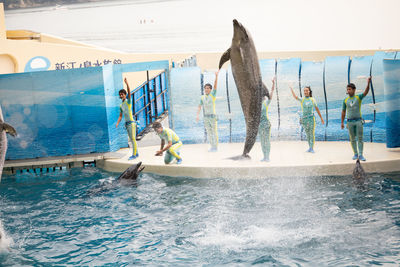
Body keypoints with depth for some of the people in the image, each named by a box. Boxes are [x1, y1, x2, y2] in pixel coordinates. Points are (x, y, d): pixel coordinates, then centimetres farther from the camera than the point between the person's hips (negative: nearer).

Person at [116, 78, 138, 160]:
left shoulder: (128, 101, -3)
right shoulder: (121, 106, 15)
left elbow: (129, 92, -19)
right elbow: (120, 116, 15)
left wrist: (127, 83, -33)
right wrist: (117, 123, -1)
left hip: (131, 122, -7)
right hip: (126, 123, 7)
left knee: (133, 139, -8)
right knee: (131, 139, 11)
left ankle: (134, 154, -7)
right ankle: (136, 153, 18)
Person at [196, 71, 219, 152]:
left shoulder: (212, 94, -4)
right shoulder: (202, 97, 9)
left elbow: (215, 85, -16)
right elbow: (199, 107, 7)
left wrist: (216, 76, -26)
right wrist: (197, 115, -5)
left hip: (213, 116, -5)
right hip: (206, 117, 5)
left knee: (214, 132, -1)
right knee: (209, 132, 8)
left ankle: (215, 147, 6)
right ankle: (212, 147, 17)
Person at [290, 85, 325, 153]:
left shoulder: (312, 100, 2)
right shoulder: (302, 99, 0)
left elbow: (317, 109, 8)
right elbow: (295, 97, -20)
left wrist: (321, 118, 9)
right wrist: (291, 89, -33)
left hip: (311, 118, -1)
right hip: (304, 119, 1)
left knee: (312, 134, -4)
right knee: (307, 134, 10)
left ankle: (312, 148, 1)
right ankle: (310, 147, 21)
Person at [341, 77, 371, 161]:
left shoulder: (359, 97, -1)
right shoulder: (345, 100, 6)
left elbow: (366, 92, -21)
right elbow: (343, 112, 11)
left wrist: (368, 83, -38)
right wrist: (342, 122, 6)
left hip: (358, 121, -2)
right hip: (350, 122, 2)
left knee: (360, 138, -6)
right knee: (352, 139, 5)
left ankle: (360, 155, -6)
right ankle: (355, 154, 16)